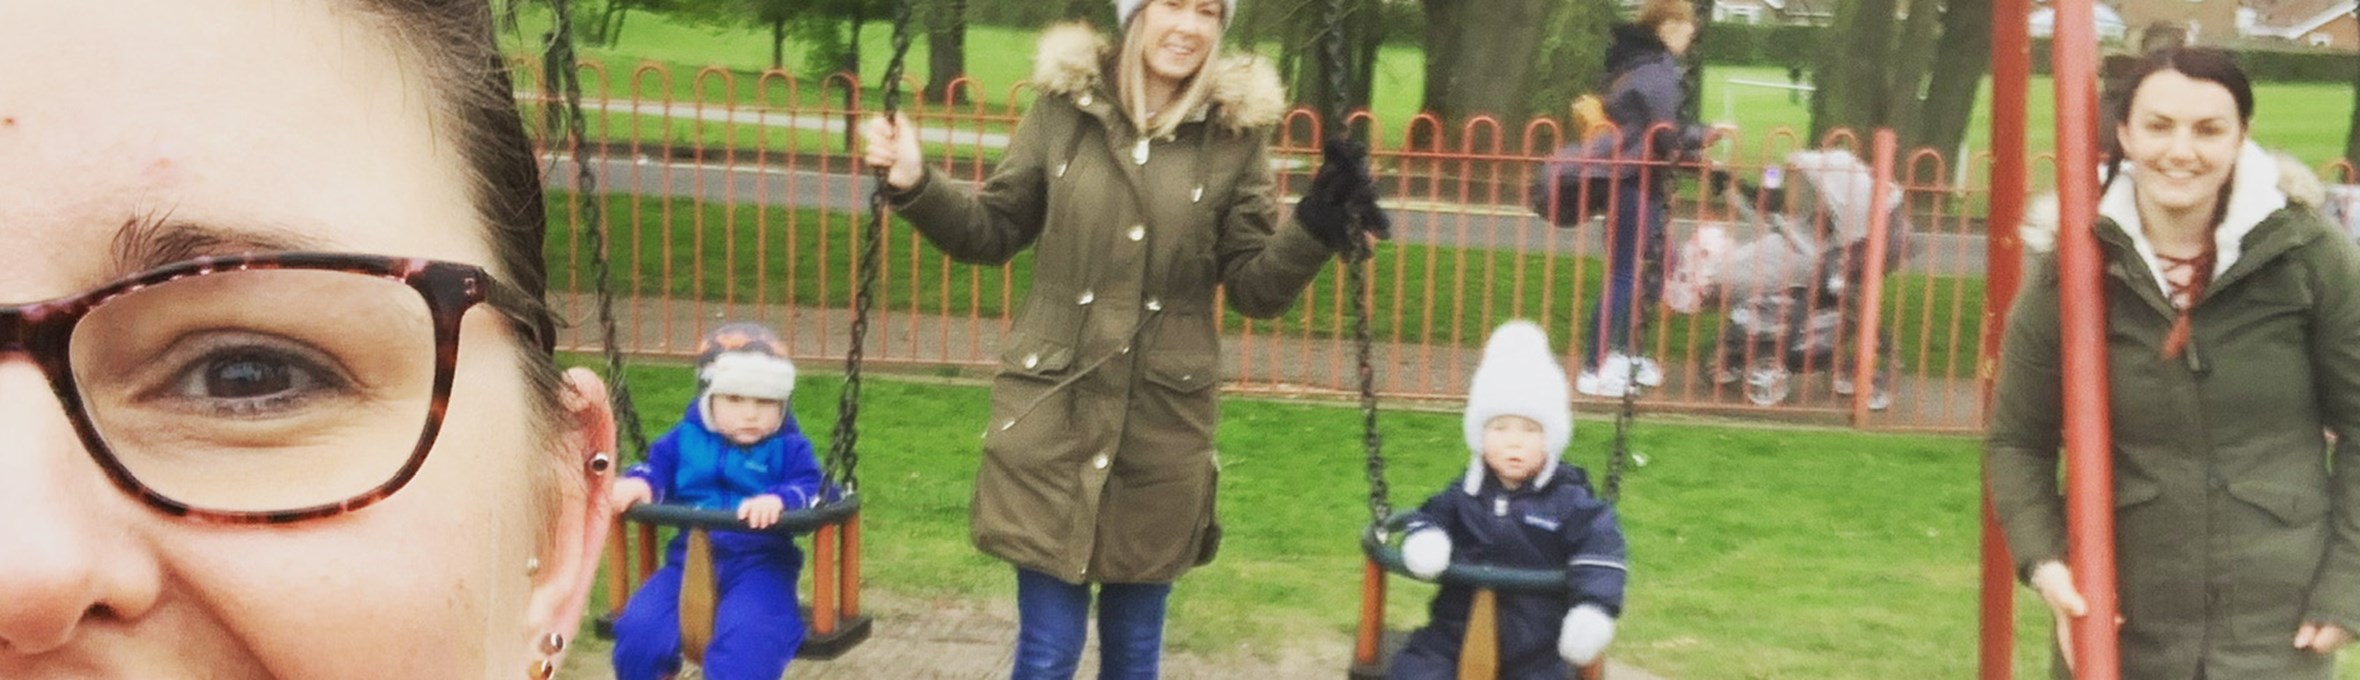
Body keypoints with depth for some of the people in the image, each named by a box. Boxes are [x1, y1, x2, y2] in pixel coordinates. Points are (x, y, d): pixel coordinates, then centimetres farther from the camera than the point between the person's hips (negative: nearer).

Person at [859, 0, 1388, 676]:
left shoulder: (1236, 131, -2)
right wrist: (916, 186, -7)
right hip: (1053, 406, 0)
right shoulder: (1064, 106, -1)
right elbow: (995, 233, 8)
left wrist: (1313, 229, -18)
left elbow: (1255, 288, -1)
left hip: (1163, 417, 1)